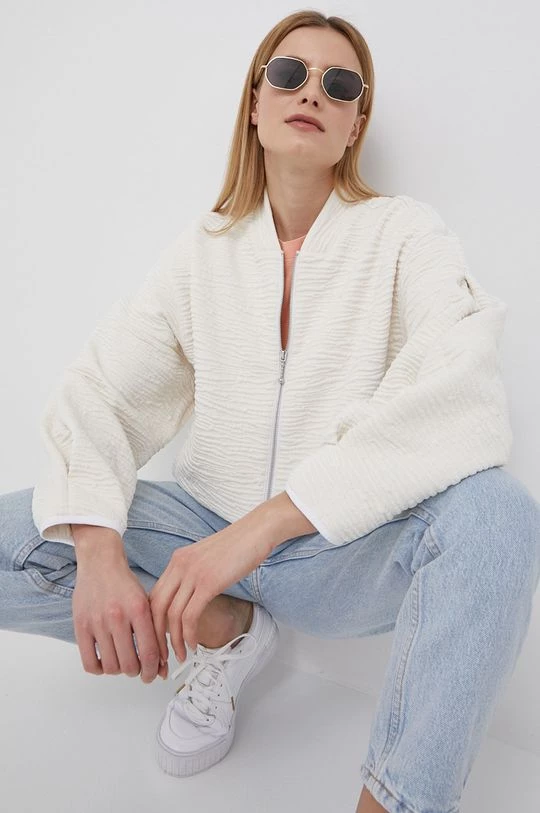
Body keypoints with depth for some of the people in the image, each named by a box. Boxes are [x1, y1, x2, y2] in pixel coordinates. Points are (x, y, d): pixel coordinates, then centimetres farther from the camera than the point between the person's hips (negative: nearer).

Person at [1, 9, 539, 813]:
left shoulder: (404, 232, -4)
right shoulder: (205, 247, 4)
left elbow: (461, 403, -22)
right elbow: (99, 391, -3)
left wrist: (266, 523, -29)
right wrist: (98, 555, -22)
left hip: (350, 553, -2)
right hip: (209, 529, 3)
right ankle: (226, 627, 2)